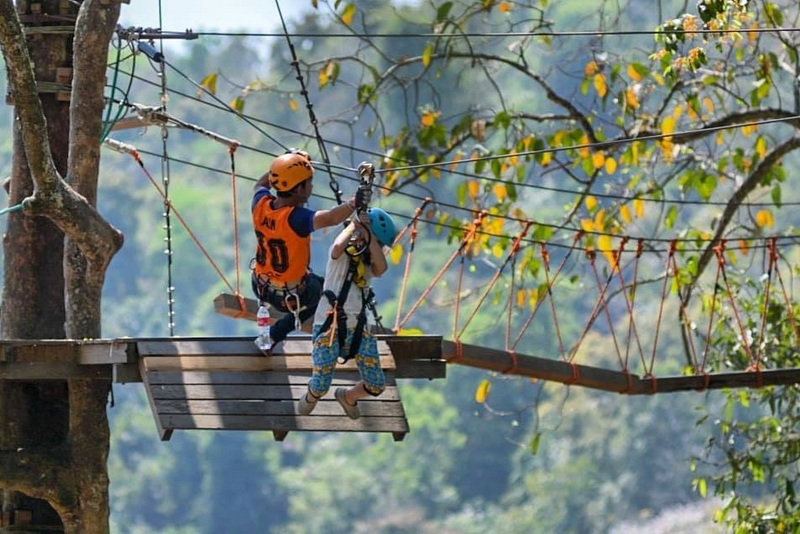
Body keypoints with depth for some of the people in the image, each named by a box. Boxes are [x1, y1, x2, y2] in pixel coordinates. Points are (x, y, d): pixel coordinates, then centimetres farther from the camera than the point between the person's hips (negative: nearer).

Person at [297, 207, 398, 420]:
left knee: (377, 386, -1)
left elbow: (381, 268, -13)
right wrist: (354, 225, -16)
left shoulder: (368, 260, 11)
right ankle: (310, 399, 28)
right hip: (329, 327, -5)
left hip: (358, 328, 5)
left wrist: (367, 232, -16)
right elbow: (337, 248, -29)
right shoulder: (344, 253, -4)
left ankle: (348, 397, 34)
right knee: (320, 387, -12)